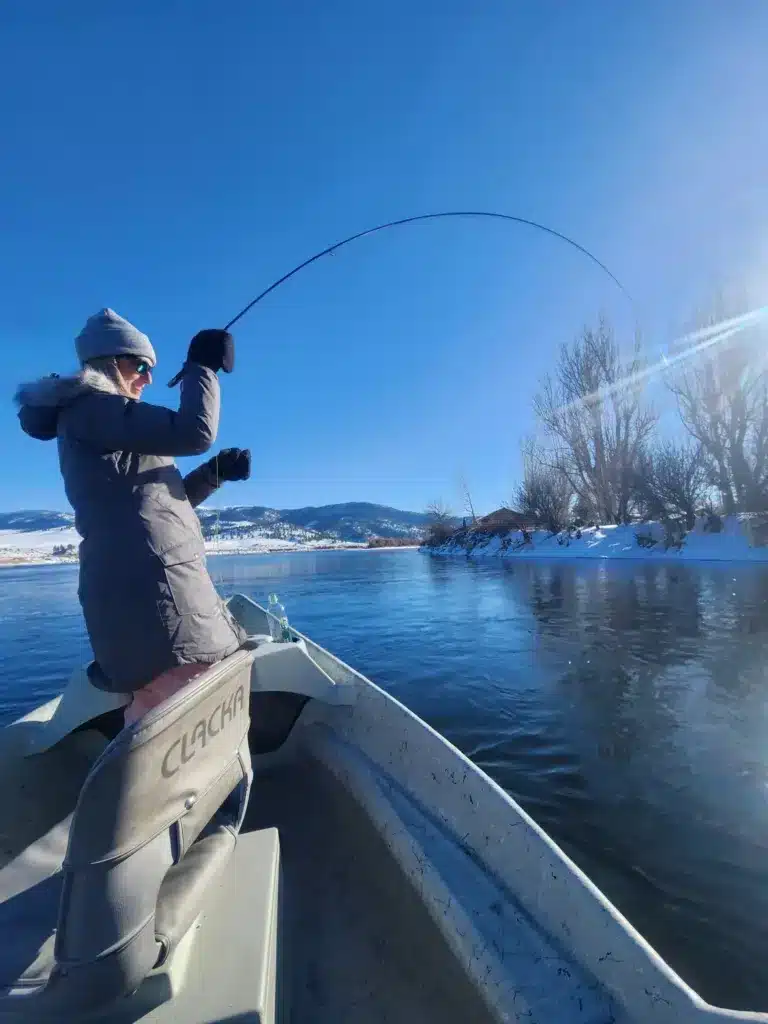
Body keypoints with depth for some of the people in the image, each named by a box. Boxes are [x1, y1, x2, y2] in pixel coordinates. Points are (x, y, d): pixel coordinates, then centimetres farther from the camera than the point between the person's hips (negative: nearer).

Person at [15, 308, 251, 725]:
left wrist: (217, 471, 13)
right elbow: (193, 433, -17)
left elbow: (163, 500, 27)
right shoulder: (87, 407, -2)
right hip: (146, 577, -11)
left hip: (157, 574, 11)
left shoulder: (100, 418, 28)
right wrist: (203, 366, -1)